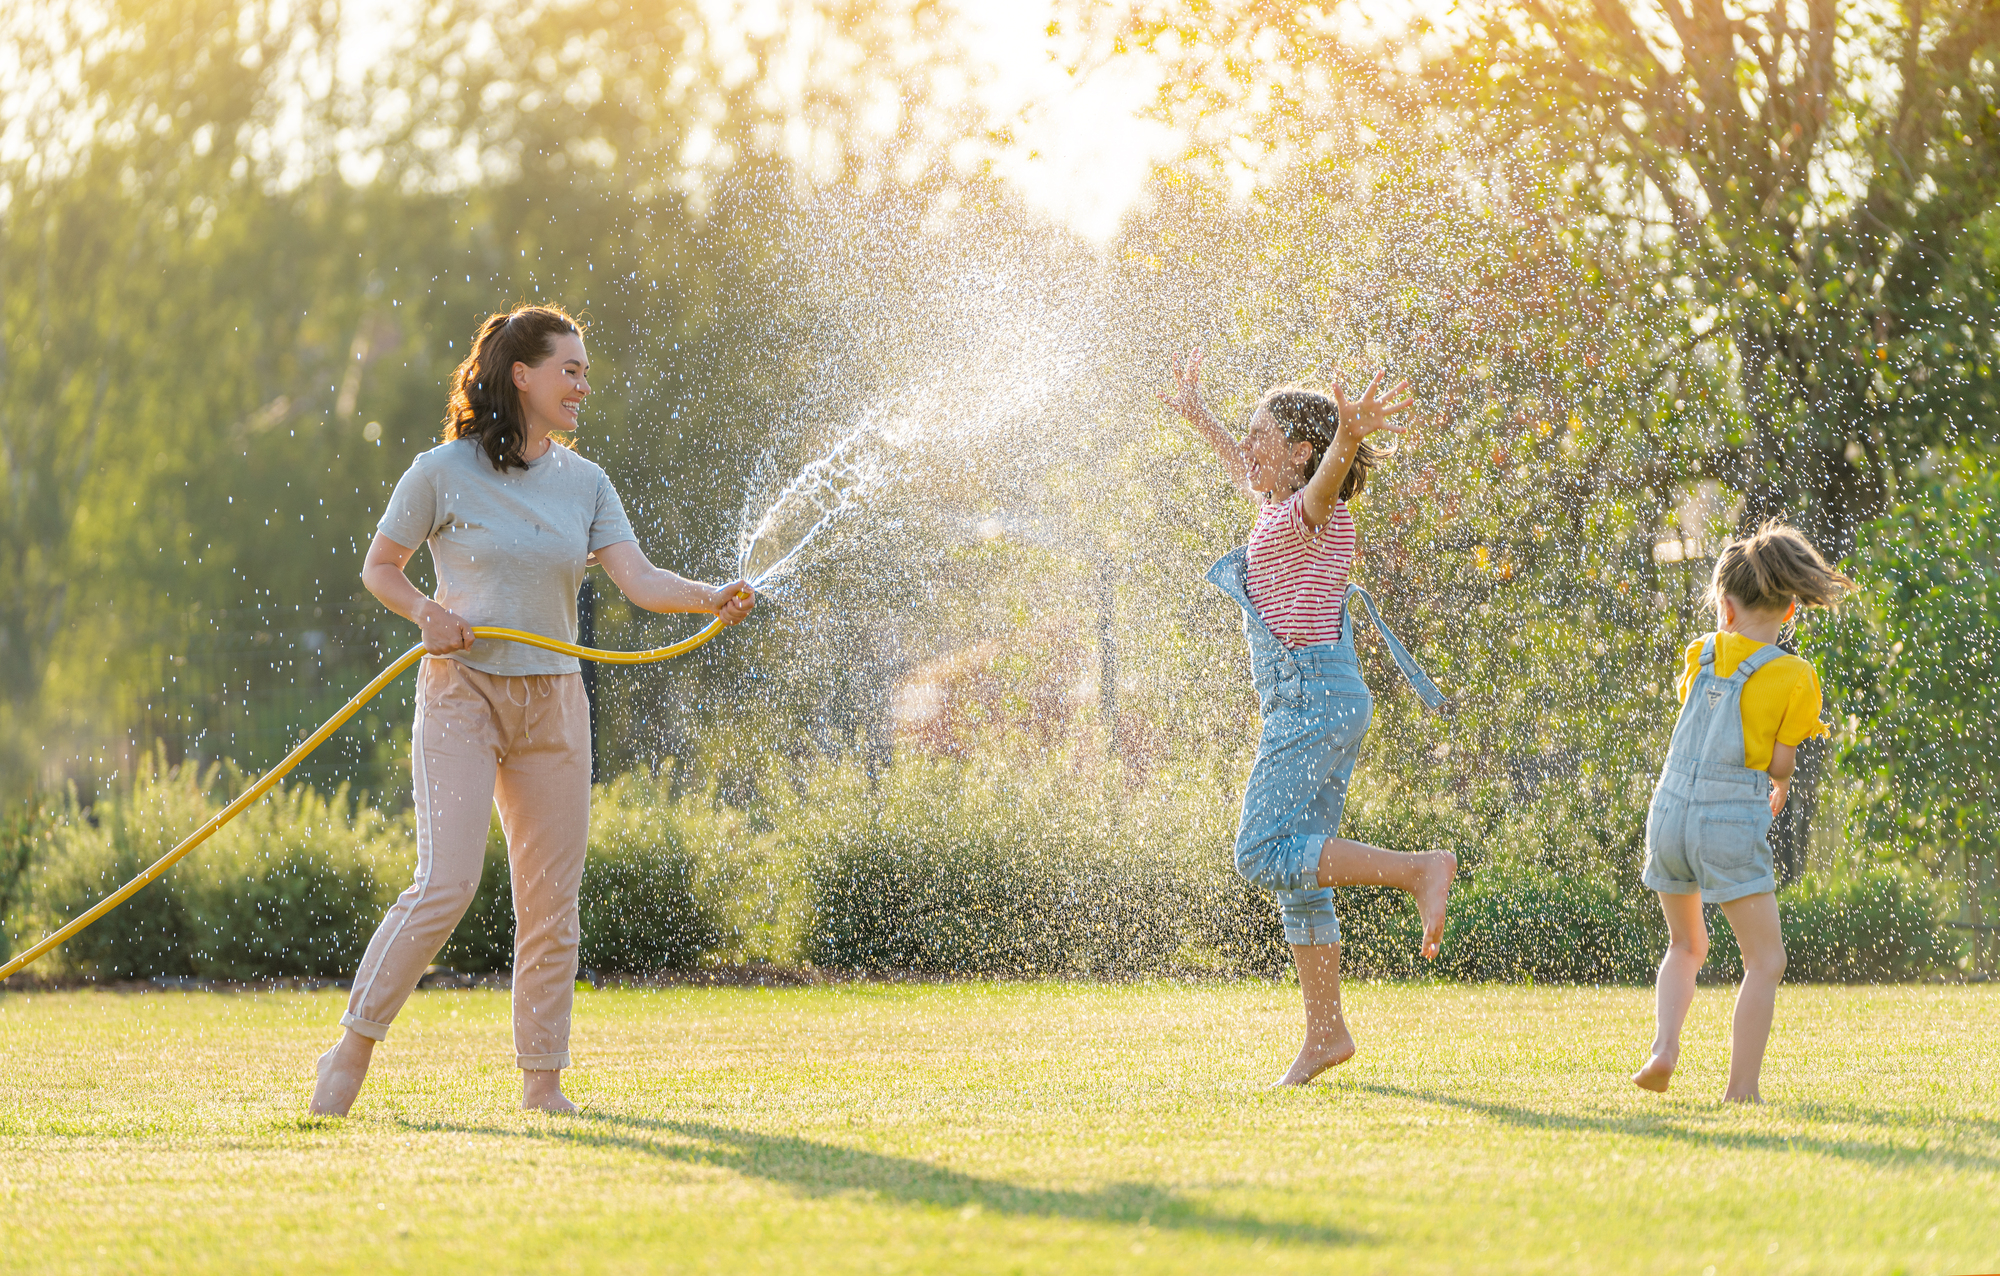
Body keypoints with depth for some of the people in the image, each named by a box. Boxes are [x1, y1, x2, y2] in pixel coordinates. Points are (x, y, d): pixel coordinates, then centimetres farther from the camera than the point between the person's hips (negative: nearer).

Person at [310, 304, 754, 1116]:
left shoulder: (583, 484, 8)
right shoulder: (443, 473, -4)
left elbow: (639, 581, -3)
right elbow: (379, 568, 6)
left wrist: (710, 599, -22)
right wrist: (426, 614, -13)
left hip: (552, 703, 5)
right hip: (462, 692, -5)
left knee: (551, 904, 4)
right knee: (447, 884, -17)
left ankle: (542, 1082, 15)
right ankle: (353, 1049, -4)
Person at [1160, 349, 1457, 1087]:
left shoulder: (1315, 512, -10)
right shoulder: (1278, 510, 17)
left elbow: (1326, 477, -35)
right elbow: (1246, 473, 40)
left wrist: (1350, 435, -57)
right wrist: (1199, 418, 53)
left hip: (1313, 694, -10)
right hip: (1308, 702, 10)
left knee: (1264, 855, -18)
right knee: (1297, 870, 9)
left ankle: (1419, 871, -20)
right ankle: (1325, 1033, 10)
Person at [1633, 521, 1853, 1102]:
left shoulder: (1701, 654, 6)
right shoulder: (1795, 677, -6)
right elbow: (1781, 766, -3)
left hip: (1671, 809, 5)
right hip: (1735, 819, -5)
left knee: (1686, 946, 24)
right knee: (1765, 961, 3)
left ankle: (1665, 1045, 3)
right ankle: (1742, 1088, -4)